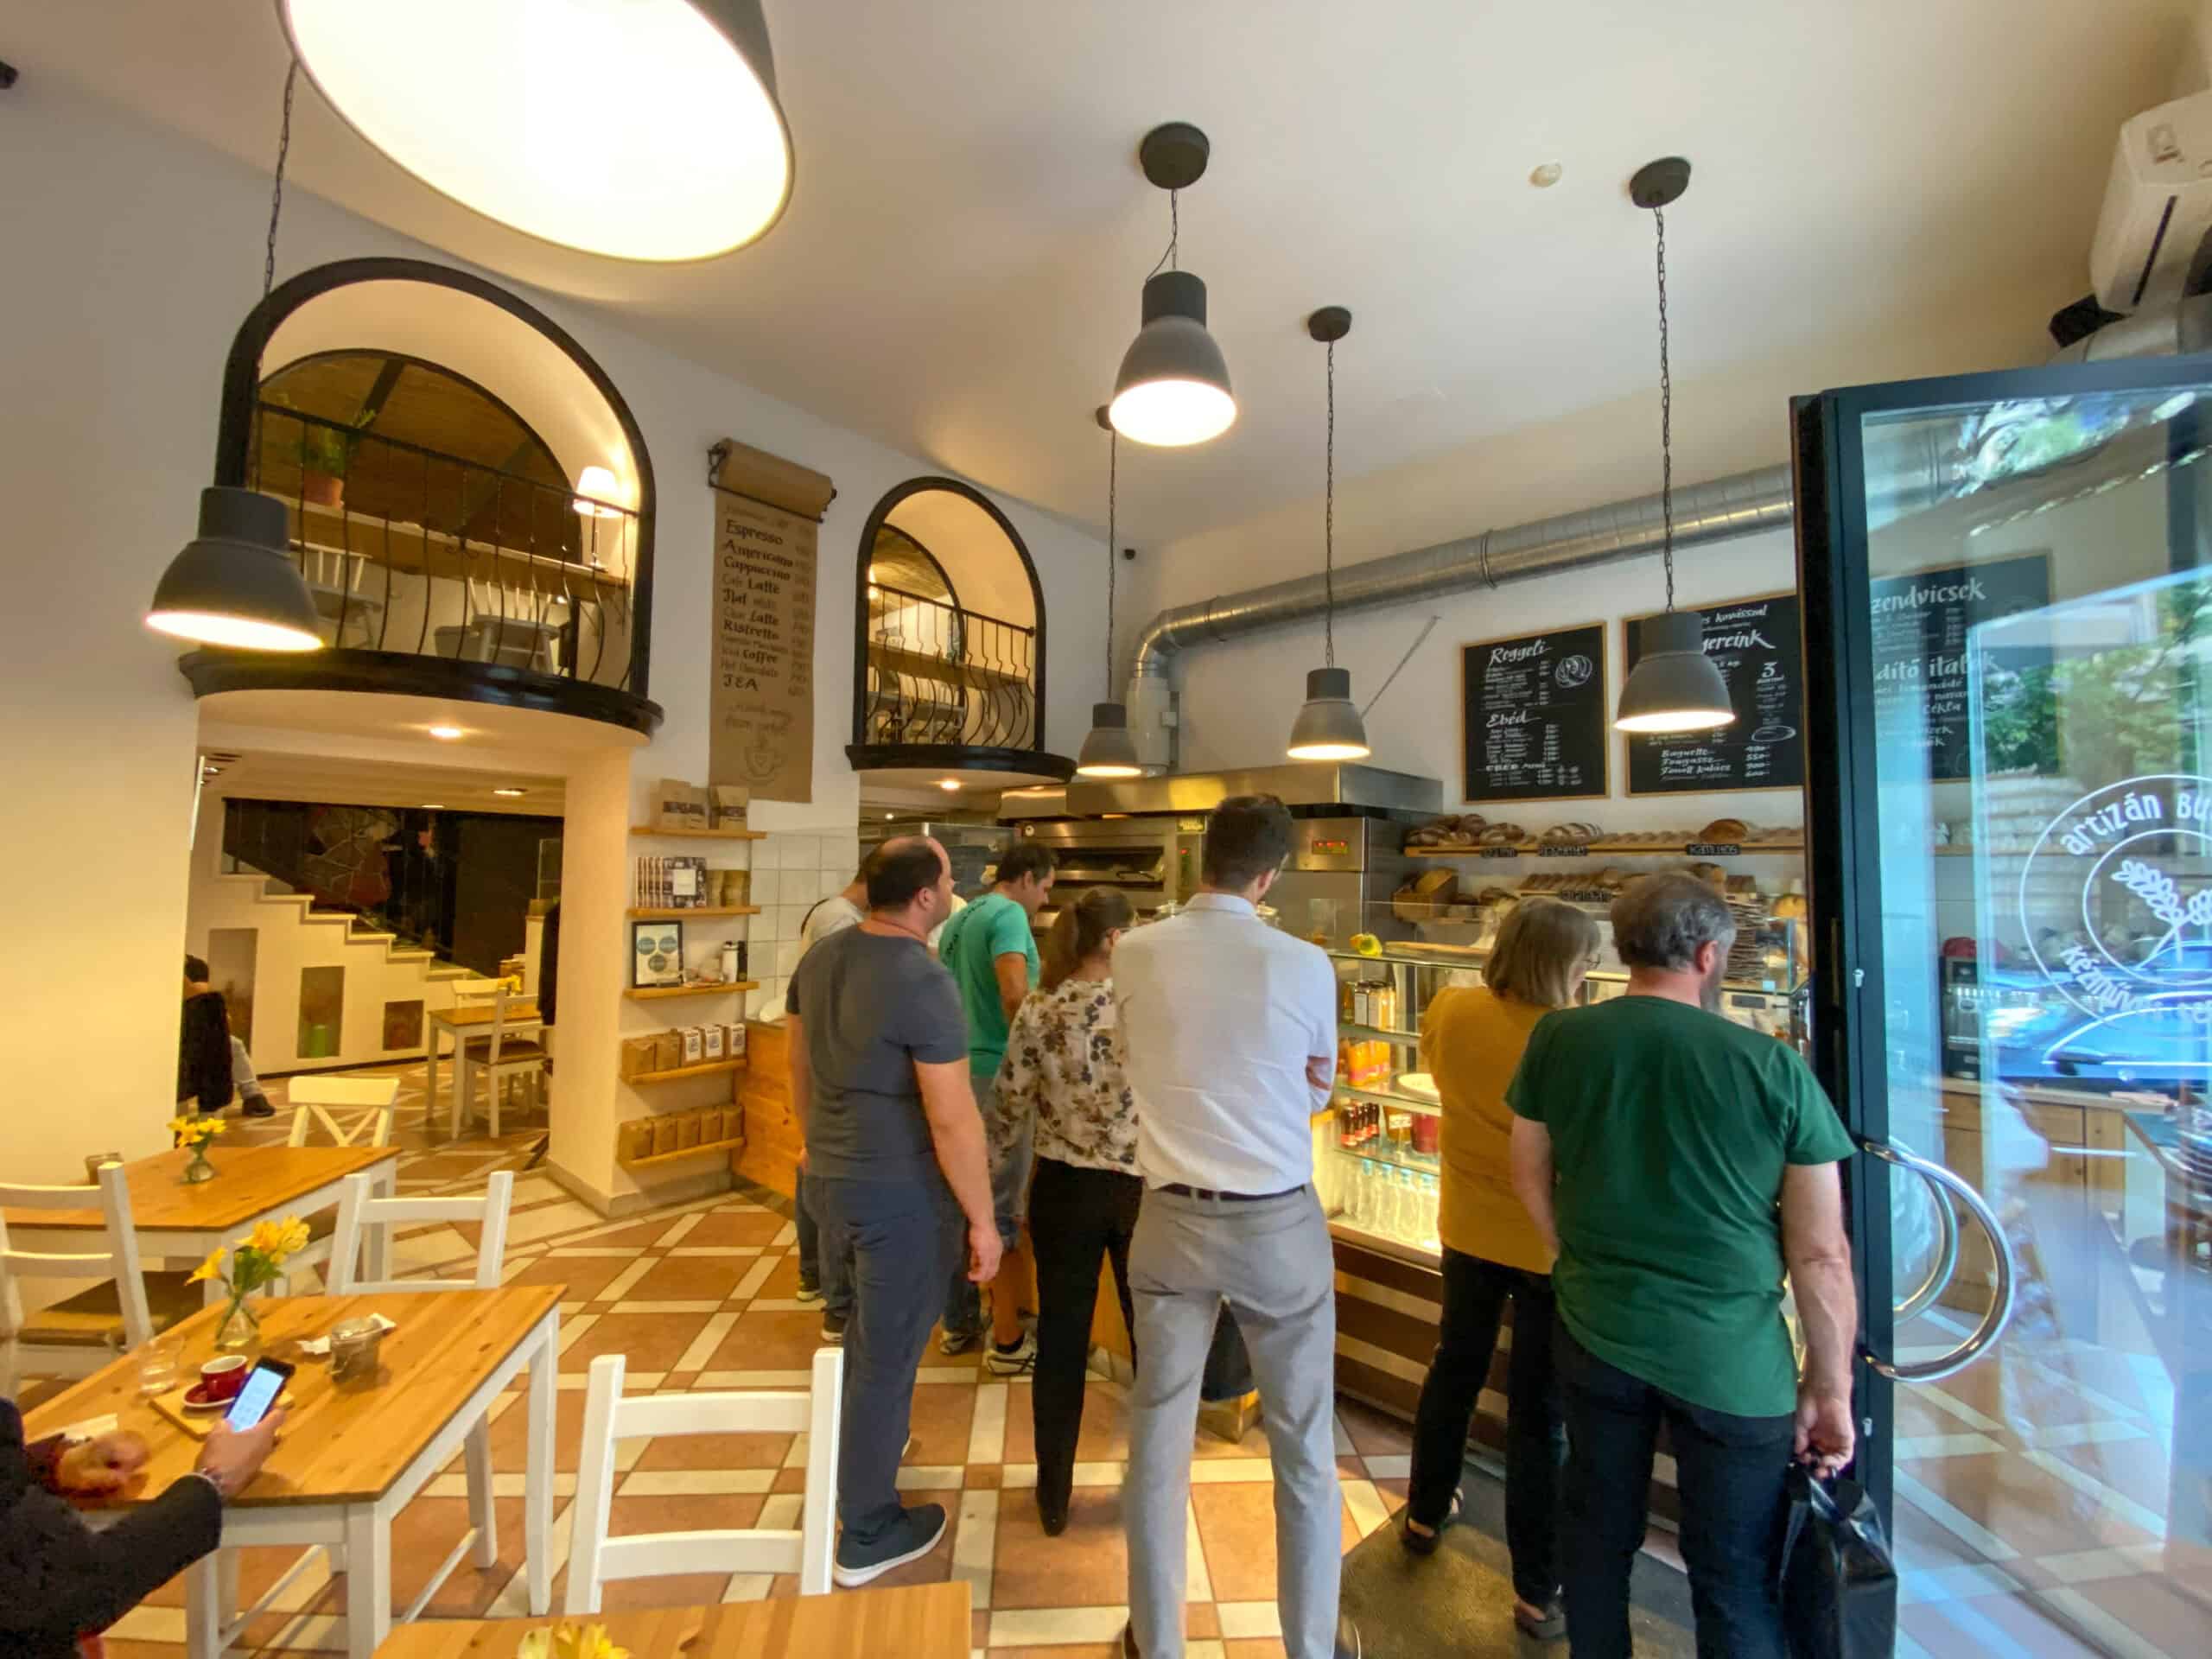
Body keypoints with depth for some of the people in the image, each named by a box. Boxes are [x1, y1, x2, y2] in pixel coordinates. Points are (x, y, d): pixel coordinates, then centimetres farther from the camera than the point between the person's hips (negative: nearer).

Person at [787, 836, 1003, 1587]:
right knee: (888, 1356, 11)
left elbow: (798, 1067, 11)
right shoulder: (925, 982, -25)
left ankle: (854, 1460, 51)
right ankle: (866, 1536, 30)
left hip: (829, 1179, 8)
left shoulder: (820, 957, -1)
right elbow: (953, 1119, -24)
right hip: (902, 1194, -8)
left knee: (865, 1331, 30)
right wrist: (982, 1219, -12)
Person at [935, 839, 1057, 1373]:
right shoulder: (1008, 914, -14)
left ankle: (958, 1321, 31)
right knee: (1004, 1210, 2)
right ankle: (1008, 1343, 14)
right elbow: (1014, 996, -25)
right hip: (996, 1073, -9)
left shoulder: (959, 919, 14)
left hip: (955, 1071, 9)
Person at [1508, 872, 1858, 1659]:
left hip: (1594, 1334, 2)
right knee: (1737, 1580, 19)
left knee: (1597, 1534, 24)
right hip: (1732, 1359, -2)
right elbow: (1821, 1255, -9)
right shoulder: (1775, 1069, -15)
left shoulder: (1557, 1039, -10)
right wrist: (1832, 1387, 4)